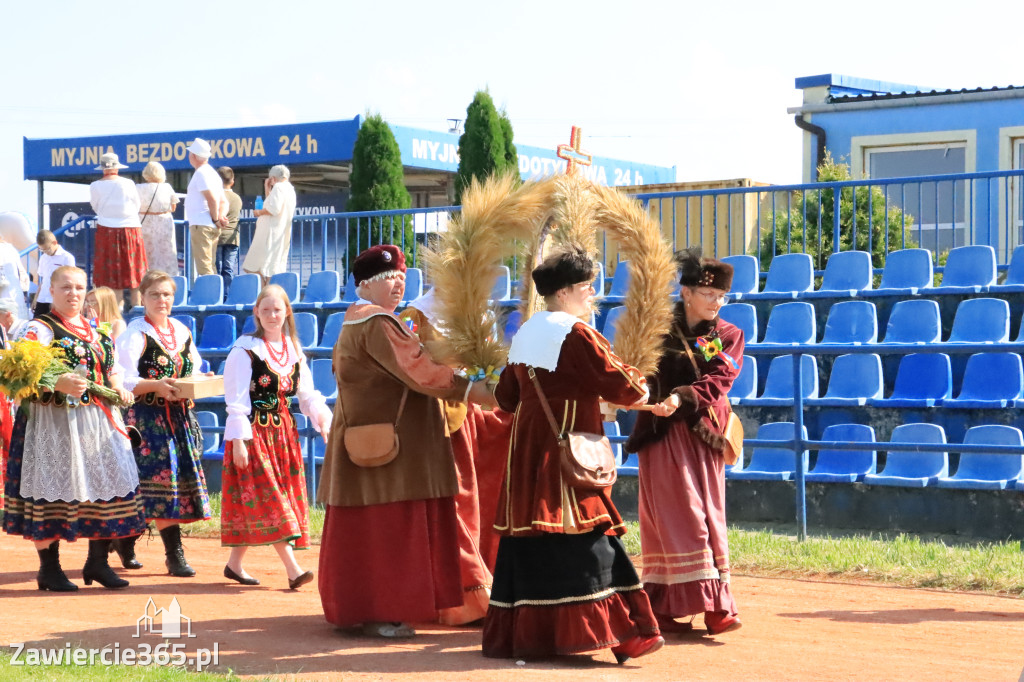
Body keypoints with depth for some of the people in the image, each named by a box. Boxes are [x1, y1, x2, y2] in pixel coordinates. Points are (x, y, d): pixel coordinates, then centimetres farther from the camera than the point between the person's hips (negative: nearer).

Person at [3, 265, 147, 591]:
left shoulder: (98, 331, 17)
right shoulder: (40, 329, -3)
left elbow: (112, 369, 24)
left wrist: (119, 390, 3)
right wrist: (60, 384, -31)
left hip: (99, 423, 6)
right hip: (53, 422, -6)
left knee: (107, 487, 3)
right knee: (52, 490, -5)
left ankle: (98, 562, 15)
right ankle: (49, 568, 5)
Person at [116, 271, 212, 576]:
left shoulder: (182, 331, 12)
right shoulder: (135, 334, -7)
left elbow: (193, 369, 20)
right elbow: (125, 380, -14)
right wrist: (157, 386, -26)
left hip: (180, 416, 7)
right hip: (148, 417, -7)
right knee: (162, 481, -10)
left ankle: (126, 539, 21)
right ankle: (174, 554, -5)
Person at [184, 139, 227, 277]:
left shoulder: (201, 173, -10)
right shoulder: (212, 172, 20)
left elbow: (212, 199, -20)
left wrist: (215, 219, -10)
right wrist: (220, 216, 2)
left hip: (201, 225, -10)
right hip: (212, 227, 10)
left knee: (203, 268, -12)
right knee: (210, 267, 12)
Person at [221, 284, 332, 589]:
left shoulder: (294, 351, 11)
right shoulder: (244, 350, -7)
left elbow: (307, 395, 9)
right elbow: (236, 400, -10)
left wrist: (323, 420, -8)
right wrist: (238, 441, -16)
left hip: (283, 433, 6)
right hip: (254, 432, -6)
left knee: (254, 504, 8)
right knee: (267, 497, -10)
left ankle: (235, 563, 19)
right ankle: (292, 568, -16)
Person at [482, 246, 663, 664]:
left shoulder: (525, 333, 13)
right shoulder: (575, 334, -12)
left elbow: (506, 396, 19)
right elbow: (618, 385, -12)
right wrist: (638, 386, 9)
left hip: (526, 443, 9)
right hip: (566, 448, -8)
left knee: (530, 537, 10)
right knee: (580, 539, -7)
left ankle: (521, 632, 13)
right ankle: (579, 629, -10)